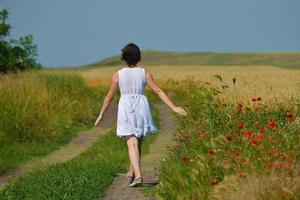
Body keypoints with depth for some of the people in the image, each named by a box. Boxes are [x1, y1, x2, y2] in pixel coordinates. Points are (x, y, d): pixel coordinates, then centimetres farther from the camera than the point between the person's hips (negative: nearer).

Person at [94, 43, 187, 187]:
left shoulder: (118, 75, -3)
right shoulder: (144, 72, -2)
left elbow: (109, 96, 1)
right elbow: (158, 91, -5)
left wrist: (101, 115, 11)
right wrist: (174, 108, -3)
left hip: (126, 110, -2)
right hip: (141, 109, 2)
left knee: (132, 144, -6)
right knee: (137, 142, 19)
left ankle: (138, 176, -23)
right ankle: (131, 173, 32)